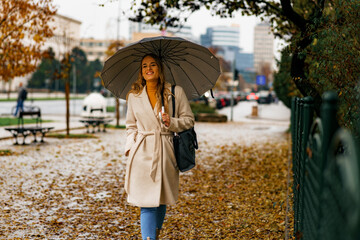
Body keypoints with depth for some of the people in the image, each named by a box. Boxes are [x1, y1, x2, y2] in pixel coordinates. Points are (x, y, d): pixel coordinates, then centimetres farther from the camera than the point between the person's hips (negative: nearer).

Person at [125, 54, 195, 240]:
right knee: (147, 203, -7)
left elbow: (189, 119, 6)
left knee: (161, 201, 11)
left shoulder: (176, 92, 2)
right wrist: (130, 146, 2)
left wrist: (172, 122, -12)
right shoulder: (134, 96, 7)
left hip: (165, 154, 0)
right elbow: (131, 126, 15)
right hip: (142, 154, 0)